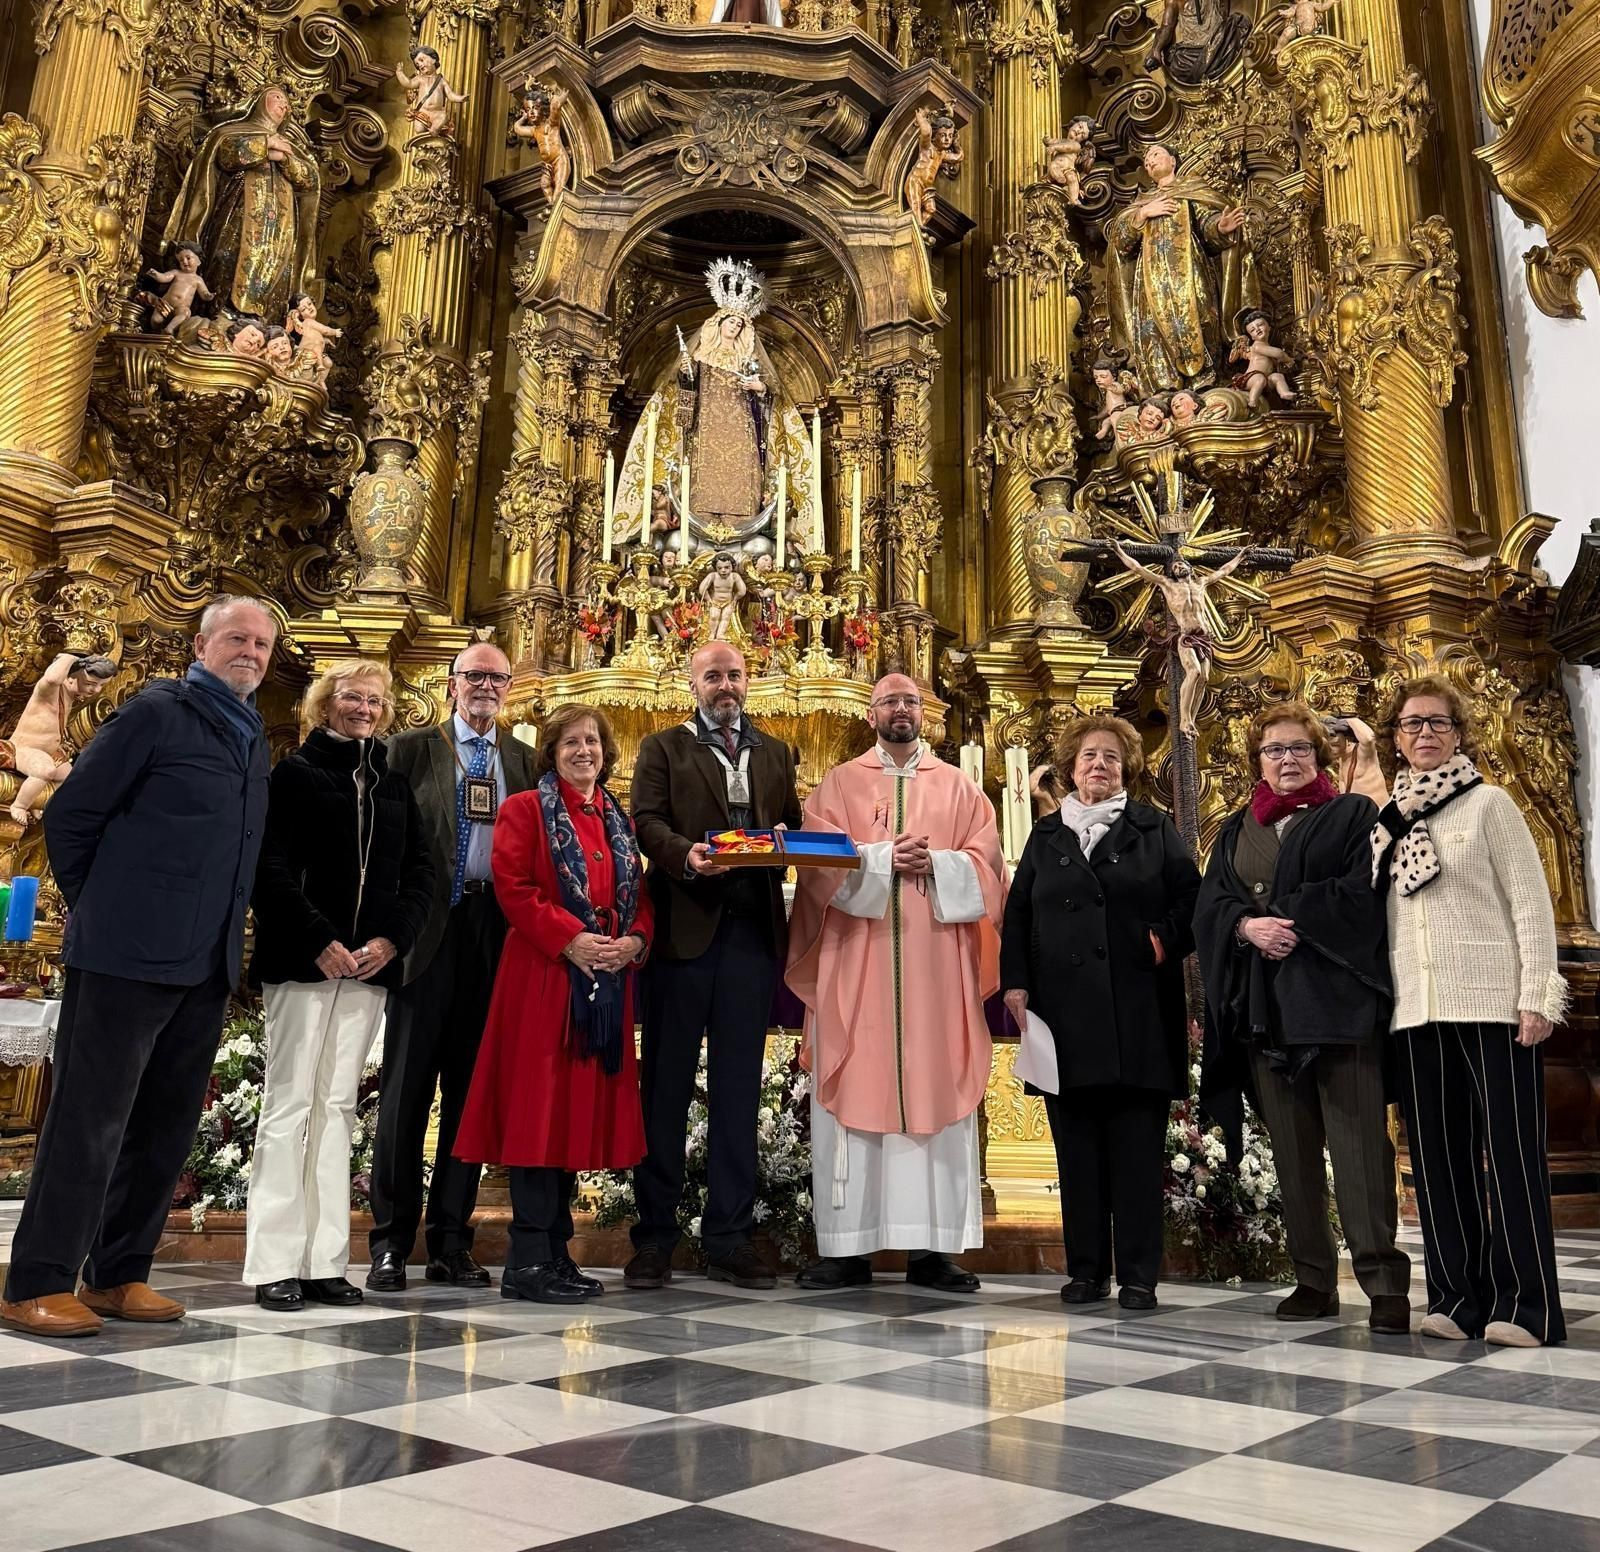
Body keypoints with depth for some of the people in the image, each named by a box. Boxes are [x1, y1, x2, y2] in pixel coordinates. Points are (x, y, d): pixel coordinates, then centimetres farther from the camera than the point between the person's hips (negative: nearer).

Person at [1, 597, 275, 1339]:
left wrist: (227, 932, 10)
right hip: (129, 952, -7)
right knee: (89, 1118, 0)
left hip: (209, 964, 7)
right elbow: (69, 814, -6)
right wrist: (98, 909, 0)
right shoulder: (156, 711, -5)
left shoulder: (253, 735, 15)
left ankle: (118, 1275, 22)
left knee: (166, 1123, 11)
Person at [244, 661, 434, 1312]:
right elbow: (271, 868, -7)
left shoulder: (395, 784, 14)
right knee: (290, 1105, -1)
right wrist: (320, 942, -14)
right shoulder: (295, 772, 2)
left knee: (337, 1107, 7)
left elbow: (420, 873, 10)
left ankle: (324, 1261, 11)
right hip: (303, 961, -4)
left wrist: (392, 939, -5)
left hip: (370, 966, 4)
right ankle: (274, 1264, 5)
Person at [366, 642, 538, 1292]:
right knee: (407, 1086, 1)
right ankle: (390, 1242, 11)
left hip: (495, 935, 3)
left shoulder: (523, 759, 14)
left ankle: (451, 1243, 16)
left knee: (471, 1088, 7)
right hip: (429, 929, -3)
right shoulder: (411, 748, 6)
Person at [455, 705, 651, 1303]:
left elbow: (640, 894, 17)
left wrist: (635, 940, -3)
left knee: (584, 1111, 8)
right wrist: (570, 939, -18)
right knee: (539, 1111, -6)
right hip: (544, 979, -6)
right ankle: (528, 1261, 0)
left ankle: (557, 1250, 18)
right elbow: (512, 887, -9)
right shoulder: (525, 810, 1)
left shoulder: (619, 821, 18)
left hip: (607, 982, 6)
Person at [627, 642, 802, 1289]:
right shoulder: (663, 747, 10)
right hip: (684, 924, -2)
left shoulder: (776, 753, 20)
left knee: (738, 1087, 6)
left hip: (754, 928, 3)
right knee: (666, 1083, 3)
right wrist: (686, 855, -22)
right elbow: (647, 821, -3)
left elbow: (793, 826, 14)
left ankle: (730, 1234, 14)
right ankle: (655, 1233, 11)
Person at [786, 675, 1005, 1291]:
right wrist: (883, 858, -14)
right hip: (856, 967, -1)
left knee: (936, 1095, 1)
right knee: (853, 1096, -1)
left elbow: (985, 866, 4)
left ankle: (932, 1247, 8)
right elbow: (820, 864, -2)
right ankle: (848, 1246, 6)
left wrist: (935, 863, -12)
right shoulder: (839, 784, 10)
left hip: (937, 968, 1)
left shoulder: (959, 788, 13)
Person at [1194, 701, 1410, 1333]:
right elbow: (1209, 906, 8)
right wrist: (1249, 925, -12)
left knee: (1360, 1143, -6)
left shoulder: (1353, 815, 7)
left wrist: (1286, 917, -13)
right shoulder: (1236, 830, 18)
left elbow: (1364, 895, -7)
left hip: (1337, 998, -4)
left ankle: (1383, 1281, 0)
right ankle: (1313, 1279, 13)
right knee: (1291, 1150, 6)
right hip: (1264, 1008, 4)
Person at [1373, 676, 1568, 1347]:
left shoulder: (1487, 802, 3)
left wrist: (1537, 996, -10)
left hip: (1493, 1002, -4)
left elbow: (1530, 901, -2)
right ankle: (1457, 1296, 14)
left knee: (1513, 1148, -1)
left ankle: (1523, 1303, 6)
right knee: (1437, 1153, 6)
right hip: (1417, 1010, 4)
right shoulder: (1386, 821, 14)